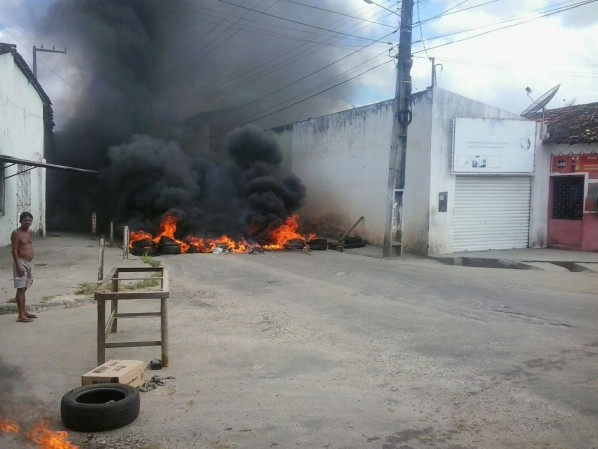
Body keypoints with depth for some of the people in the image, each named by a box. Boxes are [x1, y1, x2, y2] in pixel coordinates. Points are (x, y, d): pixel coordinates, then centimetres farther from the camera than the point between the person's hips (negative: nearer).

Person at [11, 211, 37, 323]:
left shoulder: (30, 232, 10)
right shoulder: (16, 233, -13)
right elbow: (14, 251, -17)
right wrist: (19, 266, -21)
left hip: (29, 263, 8)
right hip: (21, 263, -8)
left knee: (24, 288, 15)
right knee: (20, 288, -5)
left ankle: (24, 311, 24)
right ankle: (21, 315, -2)